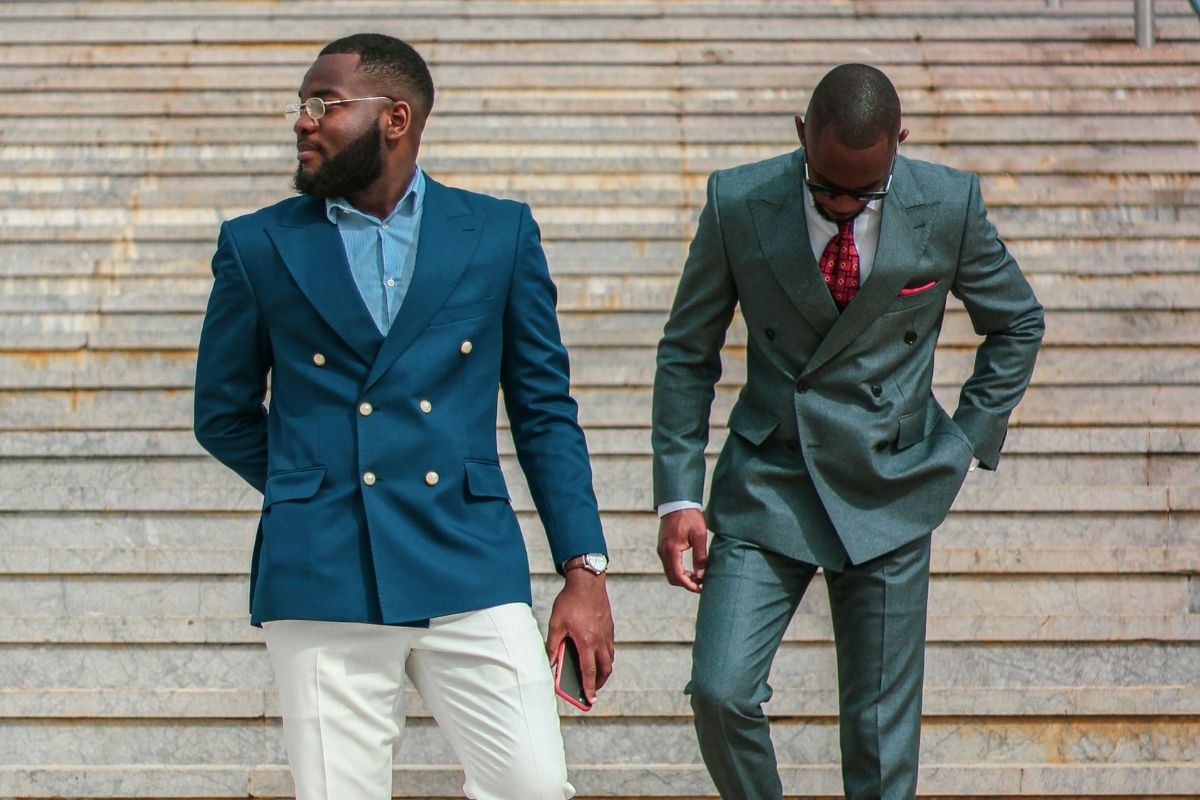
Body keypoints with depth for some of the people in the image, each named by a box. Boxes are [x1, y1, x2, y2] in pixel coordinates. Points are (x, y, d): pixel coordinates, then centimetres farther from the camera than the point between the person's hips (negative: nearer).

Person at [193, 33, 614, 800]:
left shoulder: (501, 234, 8)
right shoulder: (258, 246, 7)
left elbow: (545, 411, 9)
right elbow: (224, 416, 15)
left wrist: (584, 571, 3)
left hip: (472, 572, 0)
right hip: (321, 583, 0)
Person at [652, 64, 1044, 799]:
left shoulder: (948, 207, -7)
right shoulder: (738, 204, -7)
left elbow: (1018, 323, 11)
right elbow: (687, 353, 3)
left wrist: (968, 443, 4)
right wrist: (679, 495, -2)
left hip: (891, 495, 0)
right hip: (767, 484, 0)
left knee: (882, 732, 1)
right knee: (721, 693, -13)